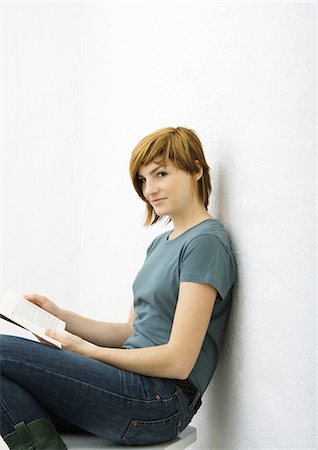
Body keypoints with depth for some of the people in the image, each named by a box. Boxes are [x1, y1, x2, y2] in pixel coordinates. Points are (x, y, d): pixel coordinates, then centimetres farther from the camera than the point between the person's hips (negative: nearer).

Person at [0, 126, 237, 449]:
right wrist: (59, 315, 6)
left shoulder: (206, 241, -11)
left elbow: (178, 361, -16)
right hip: (137, 382, 9)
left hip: (162, 401, -9)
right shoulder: (161, 243, 18)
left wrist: (87, 351, -9)